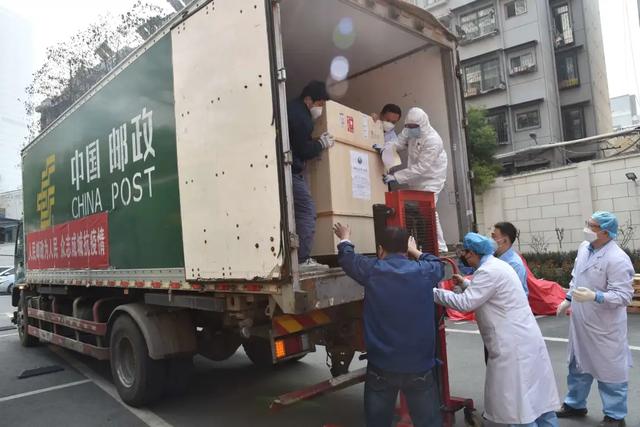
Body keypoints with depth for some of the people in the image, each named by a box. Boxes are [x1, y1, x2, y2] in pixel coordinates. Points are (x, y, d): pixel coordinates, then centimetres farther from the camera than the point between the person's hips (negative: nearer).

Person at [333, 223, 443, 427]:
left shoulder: (372, 271, -8)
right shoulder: (424, 272, -5)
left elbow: (347, 258, 13)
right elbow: (438, 265, 20)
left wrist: (345, 239, 33)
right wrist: (415, 251, 35)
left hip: (381, 366, 0)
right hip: (420, 366, 1)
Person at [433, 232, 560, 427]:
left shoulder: (488, 271, -20)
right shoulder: (496, 265, 12)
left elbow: (465, 303, -22)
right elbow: (482, 292, 24)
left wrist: (433, 292, -17)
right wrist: (465, 284, 14)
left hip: (513, 343, -10)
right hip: (522, 337, 10)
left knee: (516, 398, 0)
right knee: (534, 392, 18)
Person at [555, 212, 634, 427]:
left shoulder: (617, 259, -23)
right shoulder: (583, 248, 2)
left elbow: (624, 295, -24)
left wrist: (595, 296, -37)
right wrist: (568, 299, 19)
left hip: (604, 327, -8)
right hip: (580, 322, 8)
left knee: (609, 369, 9)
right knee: (578, 364, 21)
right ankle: (575, 404, 39)